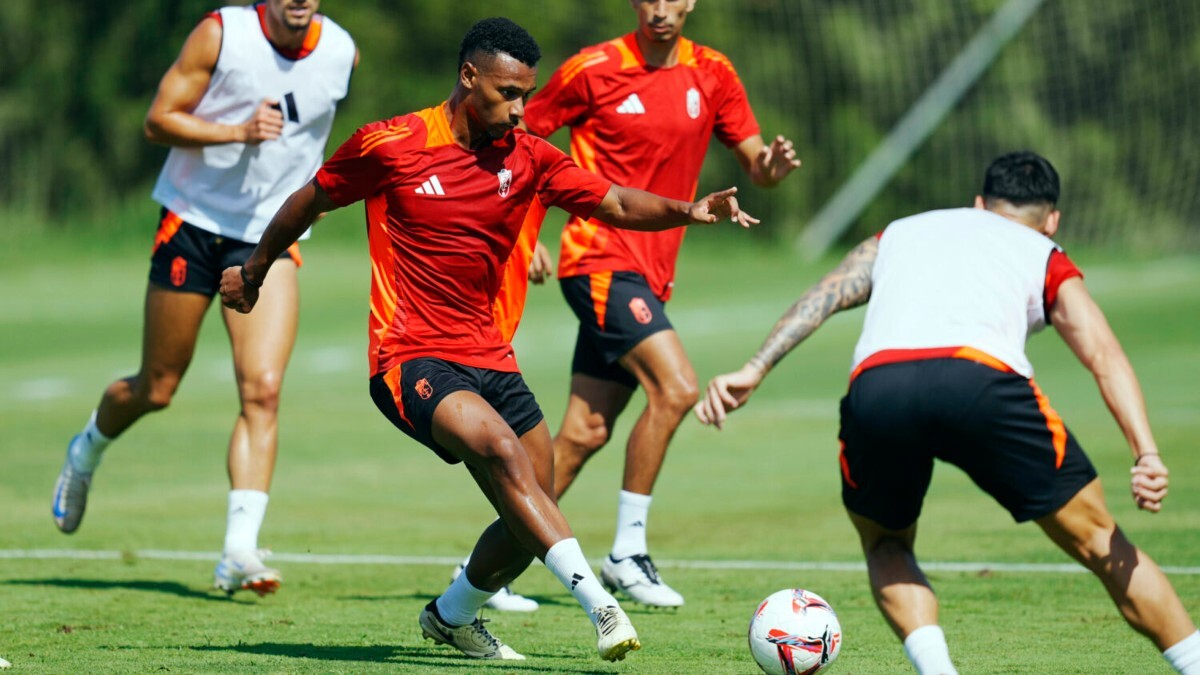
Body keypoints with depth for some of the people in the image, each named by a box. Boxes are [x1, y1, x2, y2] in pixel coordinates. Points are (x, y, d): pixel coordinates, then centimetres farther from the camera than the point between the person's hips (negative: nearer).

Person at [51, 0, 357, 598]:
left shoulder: (341, 52, -1)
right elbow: (157, 121, -11)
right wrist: (239, 133, -23)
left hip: (270, 236, 2)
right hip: (194, 221, -2)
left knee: (263, 390, -15)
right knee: (156, 389, 9)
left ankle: (239, 552, -17)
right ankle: (85, 453, 41)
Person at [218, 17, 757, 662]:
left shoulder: (528, 158, 5)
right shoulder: (389, 145, -7)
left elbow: (616, 203, 0)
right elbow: (310, 201, 8)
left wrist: (684, 210, -19)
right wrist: (254, 271, 20)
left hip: (490, 359, 6)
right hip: (410, 359, -6)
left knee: (530, 520, 7)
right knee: (504, 452, -30)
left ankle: (450, 617, 35)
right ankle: (601, 607, -38)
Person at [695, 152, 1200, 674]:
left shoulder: (898, 235, 38)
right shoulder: (1045, 259, 30)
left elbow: (825, 294, 22)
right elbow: (1103, 354, 13)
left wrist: (753, 370, 11)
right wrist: (1146, 452, 1)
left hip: (874, 388, 2)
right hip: (979, 375, -2)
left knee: (885, 544, 27)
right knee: (1098, 541, 14)